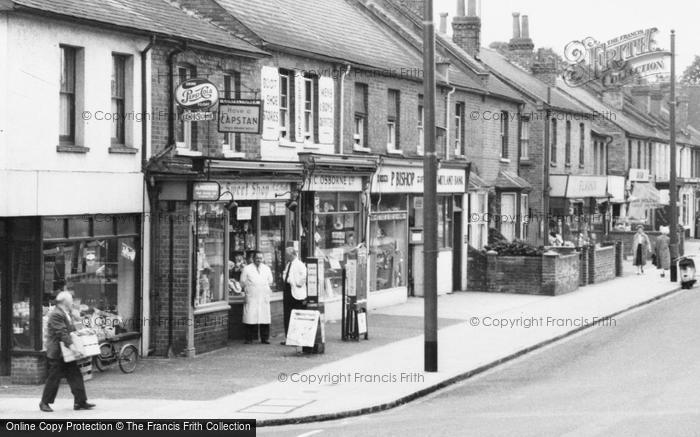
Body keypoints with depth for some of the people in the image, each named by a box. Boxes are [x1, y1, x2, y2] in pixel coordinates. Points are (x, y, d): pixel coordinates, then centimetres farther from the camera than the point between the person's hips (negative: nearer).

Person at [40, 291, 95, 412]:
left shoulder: (67, 314, 16)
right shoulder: (56, 315, -16)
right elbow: (62, 332, -26)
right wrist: (70, 345, -33)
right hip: (57, 353, -9)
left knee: (75, 376, 3)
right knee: (54, 378, -2)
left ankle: (80, 402, 4)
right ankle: (45, 403, 10)